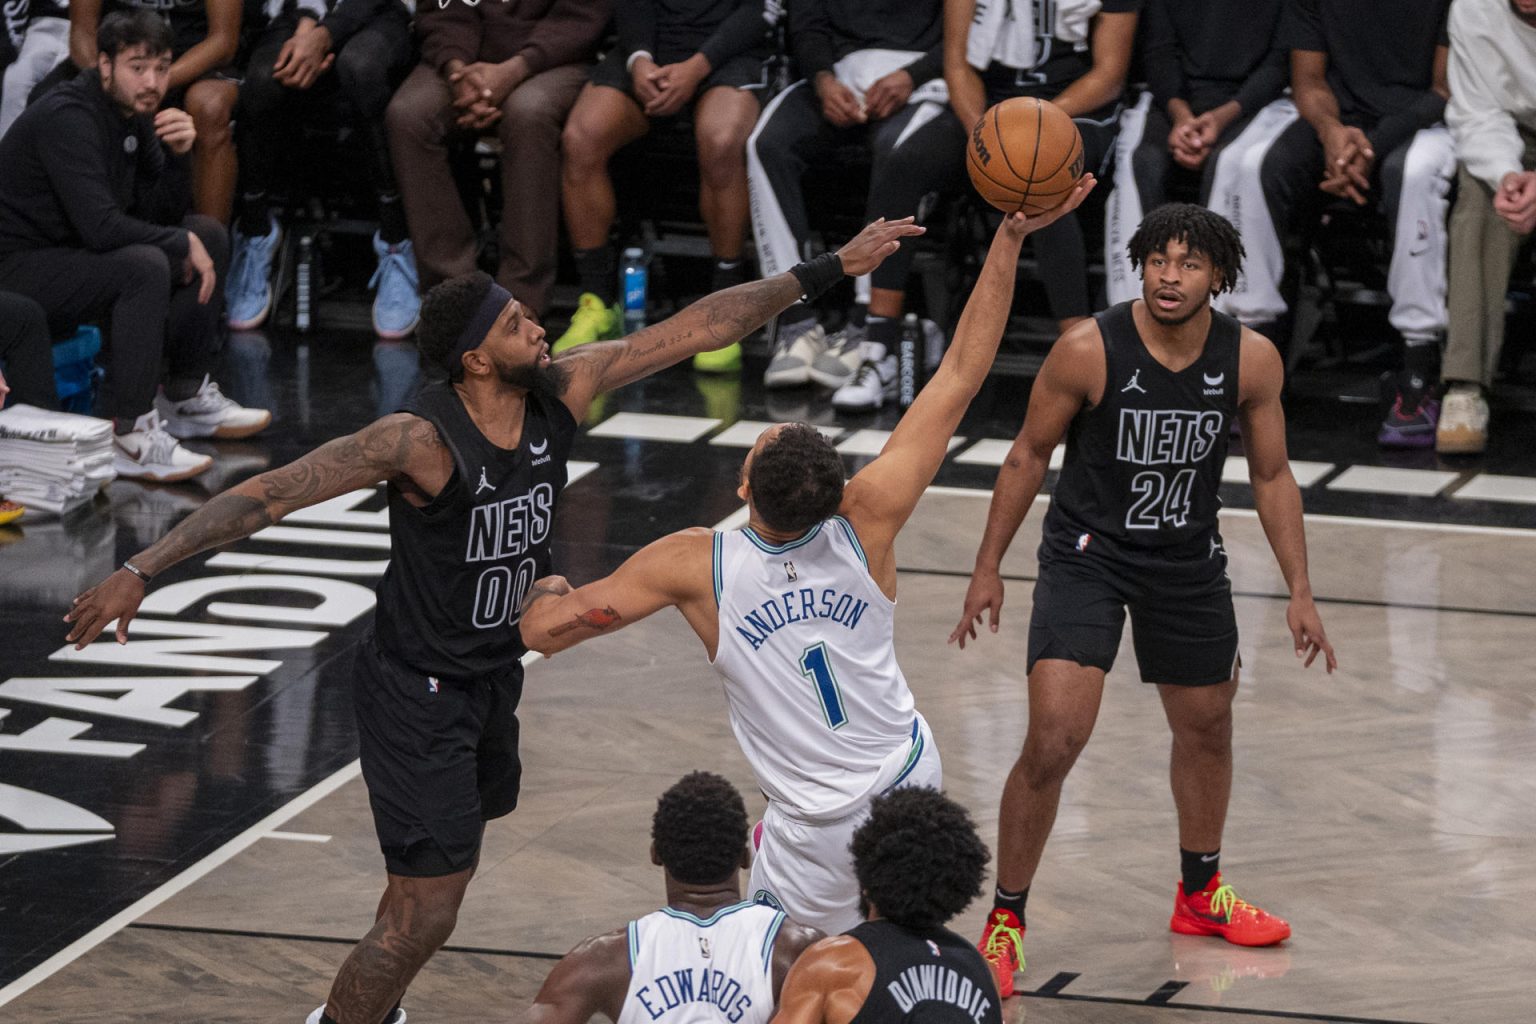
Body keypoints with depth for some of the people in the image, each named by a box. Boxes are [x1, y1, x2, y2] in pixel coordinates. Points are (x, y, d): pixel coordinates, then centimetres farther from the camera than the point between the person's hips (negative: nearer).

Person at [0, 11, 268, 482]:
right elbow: (100, 226, -31)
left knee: (208, 235, 10)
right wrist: (183, 244, -19)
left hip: (74, 255, 10)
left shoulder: (134, 113, 6)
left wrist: (177, 155, -11)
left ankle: (186, 396, 14)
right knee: (144, 266, -33)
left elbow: (162, 215, 7)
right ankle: (127, 434, -27)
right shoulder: (68, 118, -23)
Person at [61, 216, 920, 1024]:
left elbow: (694, 330, -2)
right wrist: (142, 570, -38)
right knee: (426, 911, -12)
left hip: (493, 673, 8)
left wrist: (831, 270, 0)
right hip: (417, 689, -8)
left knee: (439, 873, 24)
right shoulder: (420, 440, -28)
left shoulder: (561, 393, -9)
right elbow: (270, 494, -29)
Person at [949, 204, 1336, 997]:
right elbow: (1028, 455, -8)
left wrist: (1299, 591, 1)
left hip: (1188, 560, 4)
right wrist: (988, 568, -6)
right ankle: (1005, 921, 0)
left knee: (1207, 726, 19)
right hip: (1087, 554, -4)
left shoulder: (1252, 360, -12)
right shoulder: (1088, 350, -21)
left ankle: (1200, 895, 43)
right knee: (1053, 741, -16)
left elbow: (1271, 476, 2)